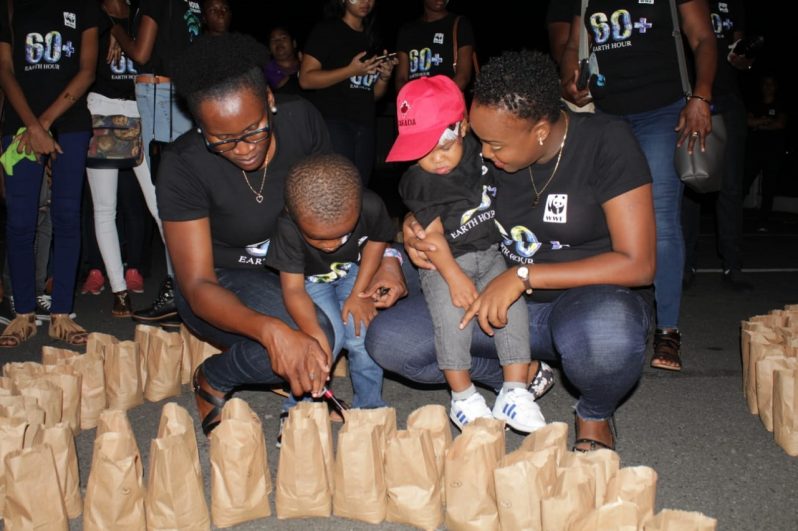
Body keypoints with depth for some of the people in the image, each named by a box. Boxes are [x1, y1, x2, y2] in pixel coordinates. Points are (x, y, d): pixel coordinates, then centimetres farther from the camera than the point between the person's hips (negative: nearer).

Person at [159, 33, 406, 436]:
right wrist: (270, 330, -46)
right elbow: (198, 286, -27)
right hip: (222, 285, -5)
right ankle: (212, 381, -2)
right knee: (313, 333, -34)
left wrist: (385, 258, -22)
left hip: (294, 267, 5)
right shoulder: (183, 166, -25)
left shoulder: (301, 120, -16)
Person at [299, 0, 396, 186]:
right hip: (333, 121, -6)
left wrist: (385, 77, 0)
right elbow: (306, 79, -9)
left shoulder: (372, 38, 18)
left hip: (365, 124, 6)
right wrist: (352, 70, -16)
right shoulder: (326, 30, 0)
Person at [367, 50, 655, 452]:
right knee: (387, 340, -15)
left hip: (588, 298, -4)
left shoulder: (605, 143, -16)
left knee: (603, 336, -42)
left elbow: (637, 264, -20)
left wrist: (524, 275, -25)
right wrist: (413, 228, -11)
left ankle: (594, 417, -4)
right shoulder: (487, 147, -3)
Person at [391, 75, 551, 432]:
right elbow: (433, 233, -13)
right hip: (444, 262, -3)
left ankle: (515, 393, -16)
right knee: (450, 310, -26)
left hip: (490, 253, 3)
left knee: (511, 300, -19)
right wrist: (454, 277, -22)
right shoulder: (417, 182, -9)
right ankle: (462, 396, -13)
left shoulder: (479, 151, 0)